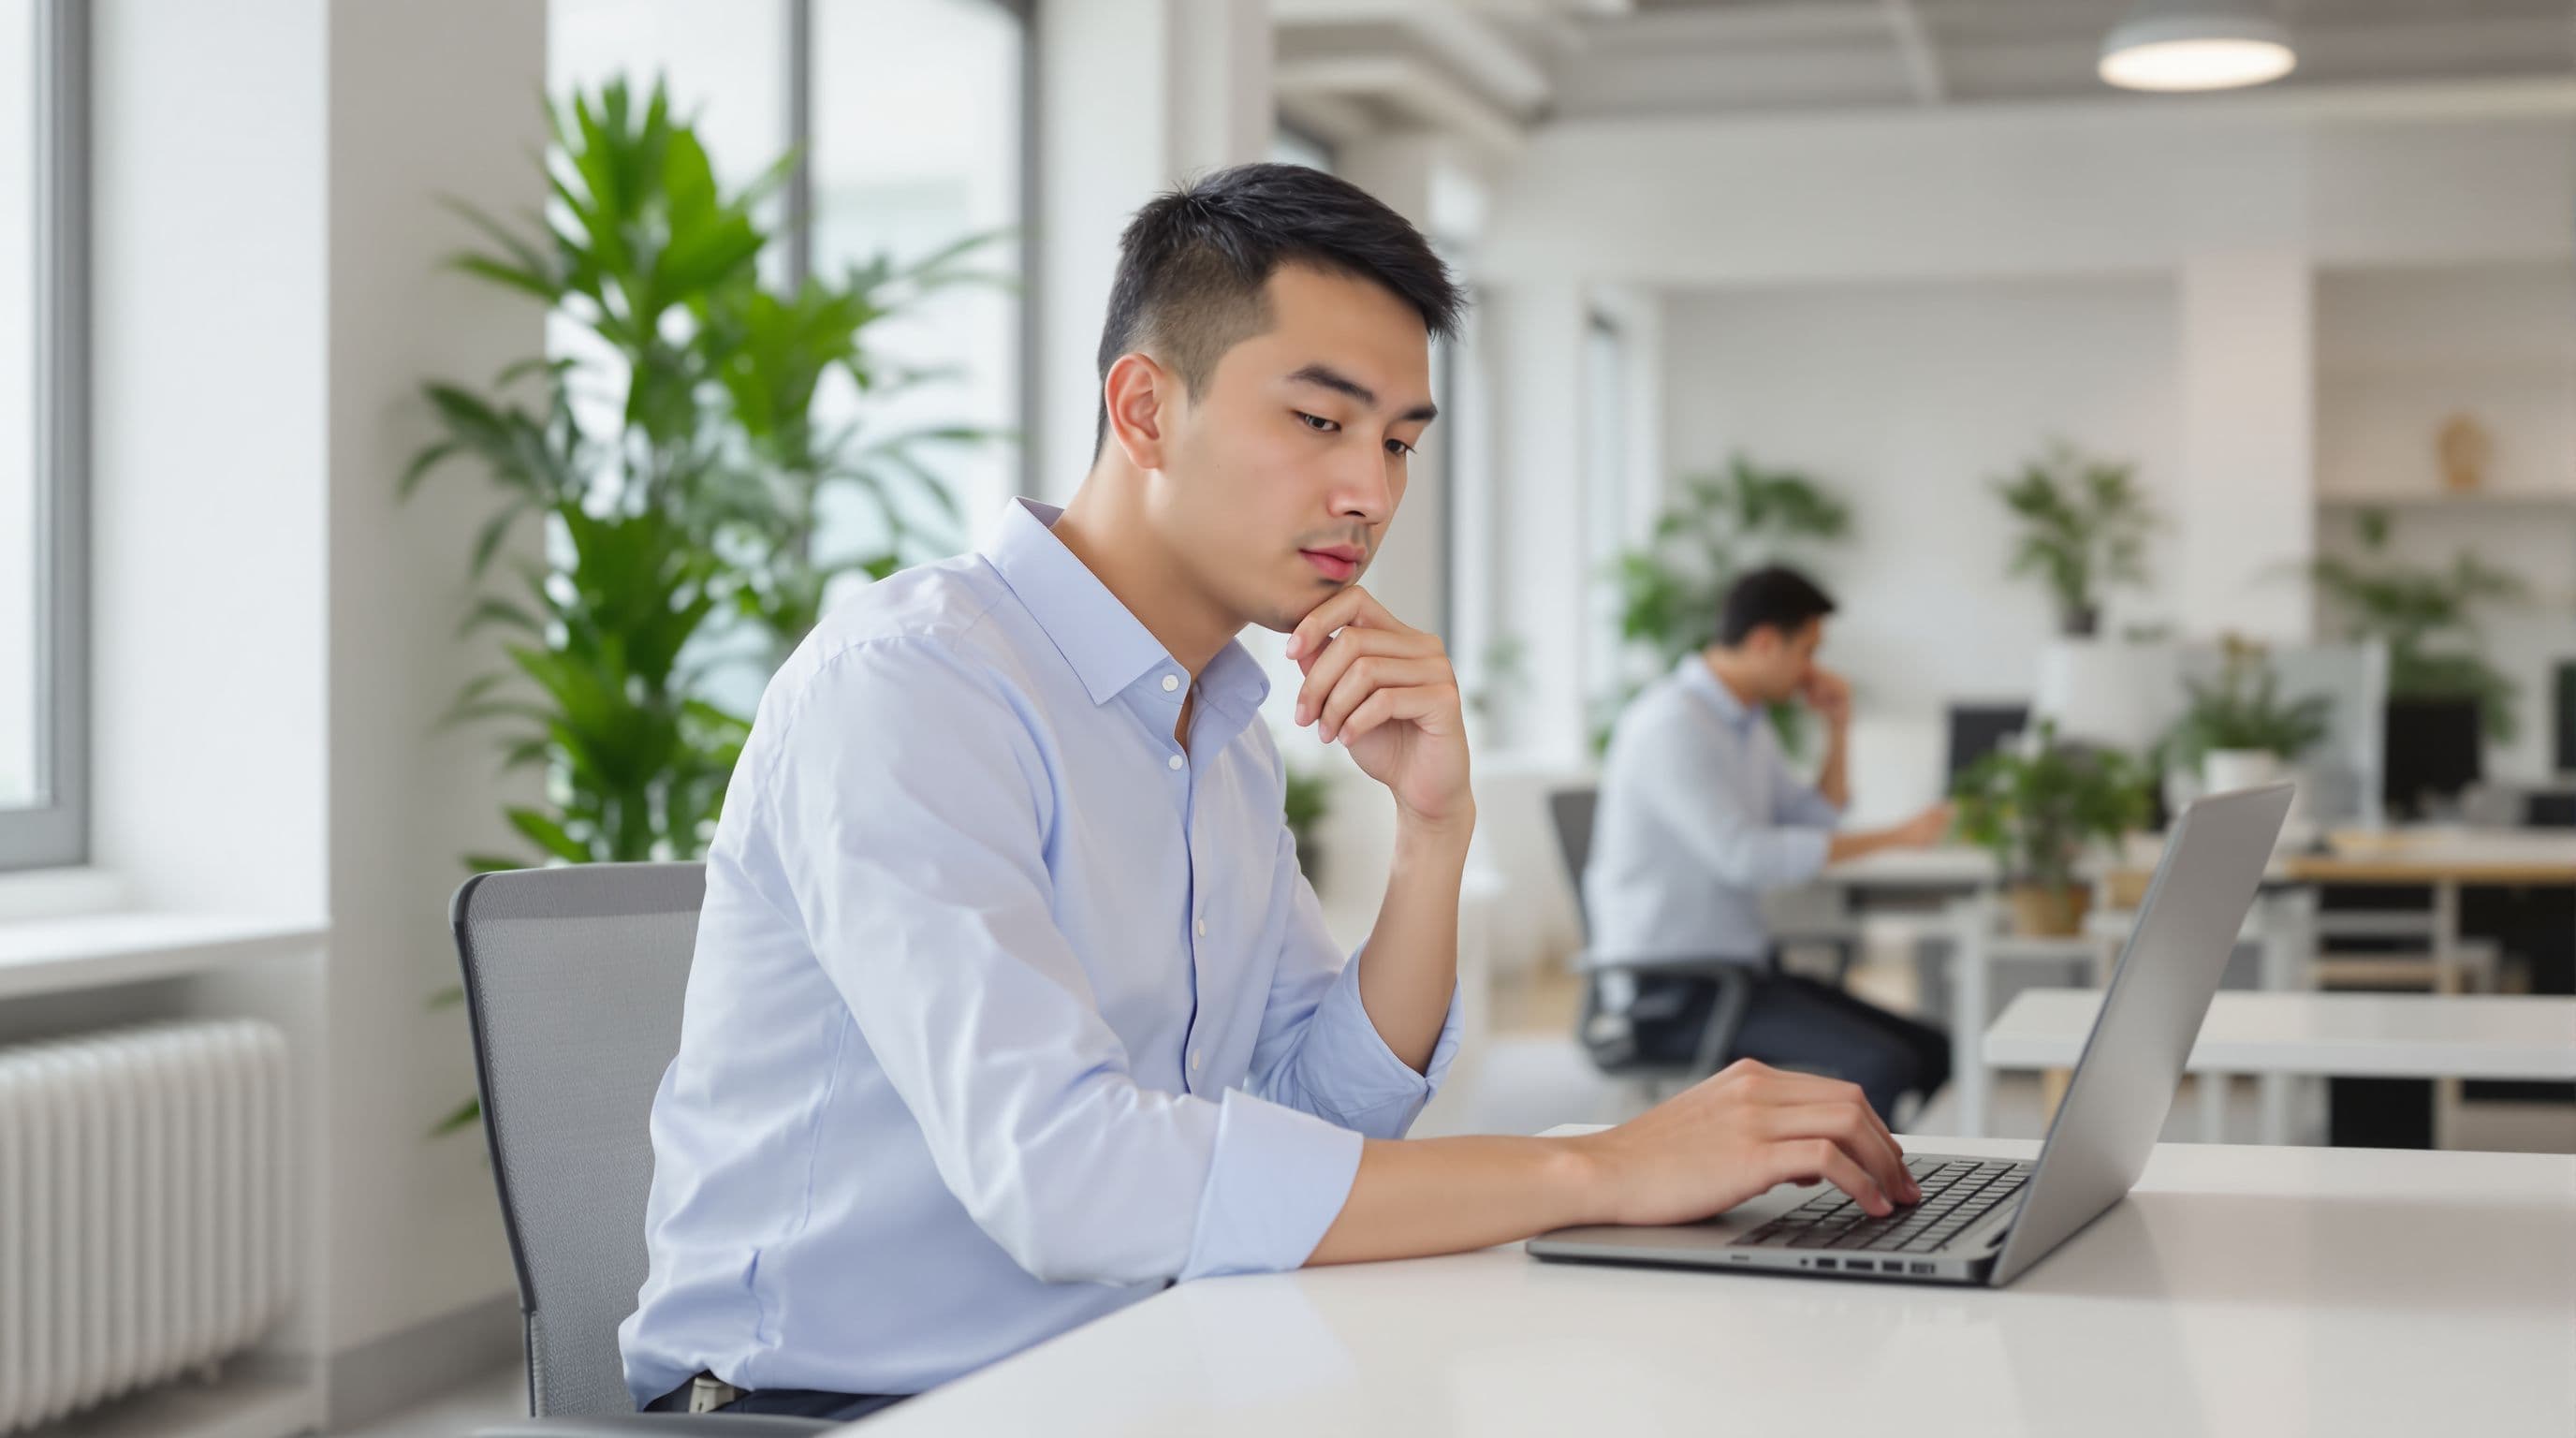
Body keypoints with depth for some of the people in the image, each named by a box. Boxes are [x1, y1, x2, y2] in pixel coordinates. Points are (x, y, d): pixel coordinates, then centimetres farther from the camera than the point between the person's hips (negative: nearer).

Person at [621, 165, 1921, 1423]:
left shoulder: (1230, 738, 12)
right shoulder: (902, 683, -17)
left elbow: (1335, 1116, 12)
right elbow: (1054, 1170, -30)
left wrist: (1434, 825, -4)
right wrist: (1596, 1171, -27)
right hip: (832, 1393, -8)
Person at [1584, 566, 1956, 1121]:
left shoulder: (1747, 722, 14)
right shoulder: (1670, 725, -17)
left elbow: (1818, 825, 21)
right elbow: (1744, 857, -25)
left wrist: (1838, 726, 8)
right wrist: (1895, 837, -20)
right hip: (1669, 990, -10)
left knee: (1933, 1054, -2)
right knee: (1881, 1066, -25)